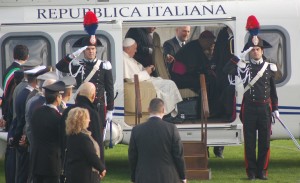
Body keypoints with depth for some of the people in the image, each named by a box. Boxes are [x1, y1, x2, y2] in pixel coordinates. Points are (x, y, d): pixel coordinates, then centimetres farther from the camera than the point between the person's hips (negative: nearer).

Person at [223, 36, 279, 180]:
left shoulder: (269, 68, 8)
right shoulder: (244, 67, 2)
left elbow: (273, 90, 15)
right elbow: (227, 70, -15)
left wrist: (275, 109, 13)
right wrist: (241, 56, -18)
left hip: (265, 108, 2)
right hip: (249, 108, -1)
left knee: (265, 141, 2)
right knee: (249, 141, 1)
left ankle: (262, 171, 11)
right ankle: (251, 171, 8)